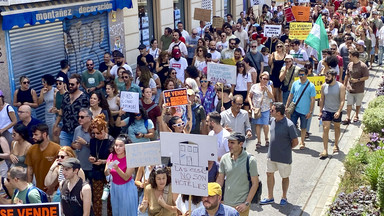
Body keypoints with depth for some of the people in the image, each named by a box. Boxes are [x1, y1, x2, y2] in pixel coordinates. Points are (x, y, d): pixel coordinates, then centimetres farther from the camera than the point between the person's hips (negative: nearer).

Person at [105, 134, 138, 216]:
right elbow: (106, 174, -6)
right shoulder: (112, 156, -5)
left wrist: (117, 169, -34)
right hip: (114, 187, 4)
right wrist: (108, 169, -29)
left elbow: (126, 177, -20)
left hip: (127, 188, -4)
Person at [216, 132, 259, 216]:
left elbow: (255, 183, -7)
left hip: (241, 205, -3)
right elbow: (220, 180, 7)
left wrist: (247, 203, -11)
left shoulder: (250, 160, -10)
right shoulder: (224, 158, -1)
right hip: (226, 203, 3)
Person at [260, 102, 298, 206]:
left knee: (285, 177, 13)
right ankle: (270, 197, 29)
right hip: (271, 155, 6)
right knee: (269, 174, 14)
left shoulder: (289, 125, -23)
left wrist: (285, 149, -1)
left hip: (284, 157, -6)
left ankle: (284, 197, 32)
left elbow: (295, 142, -14)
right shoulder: (272, 120, -4)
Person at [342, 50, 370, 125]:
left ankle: (356, 116, 32)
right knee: (349, 104, 1)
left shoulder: (363, 66, -14)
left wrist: (357, 80, -20)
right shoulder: (350, 64, 3)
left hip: (359, 90, -4)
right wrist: (344, 84, 16)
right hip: (349, 88, 4)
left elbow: (367, 77, -12)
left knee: (358, 104, 14)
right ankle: (348, 118, 4)